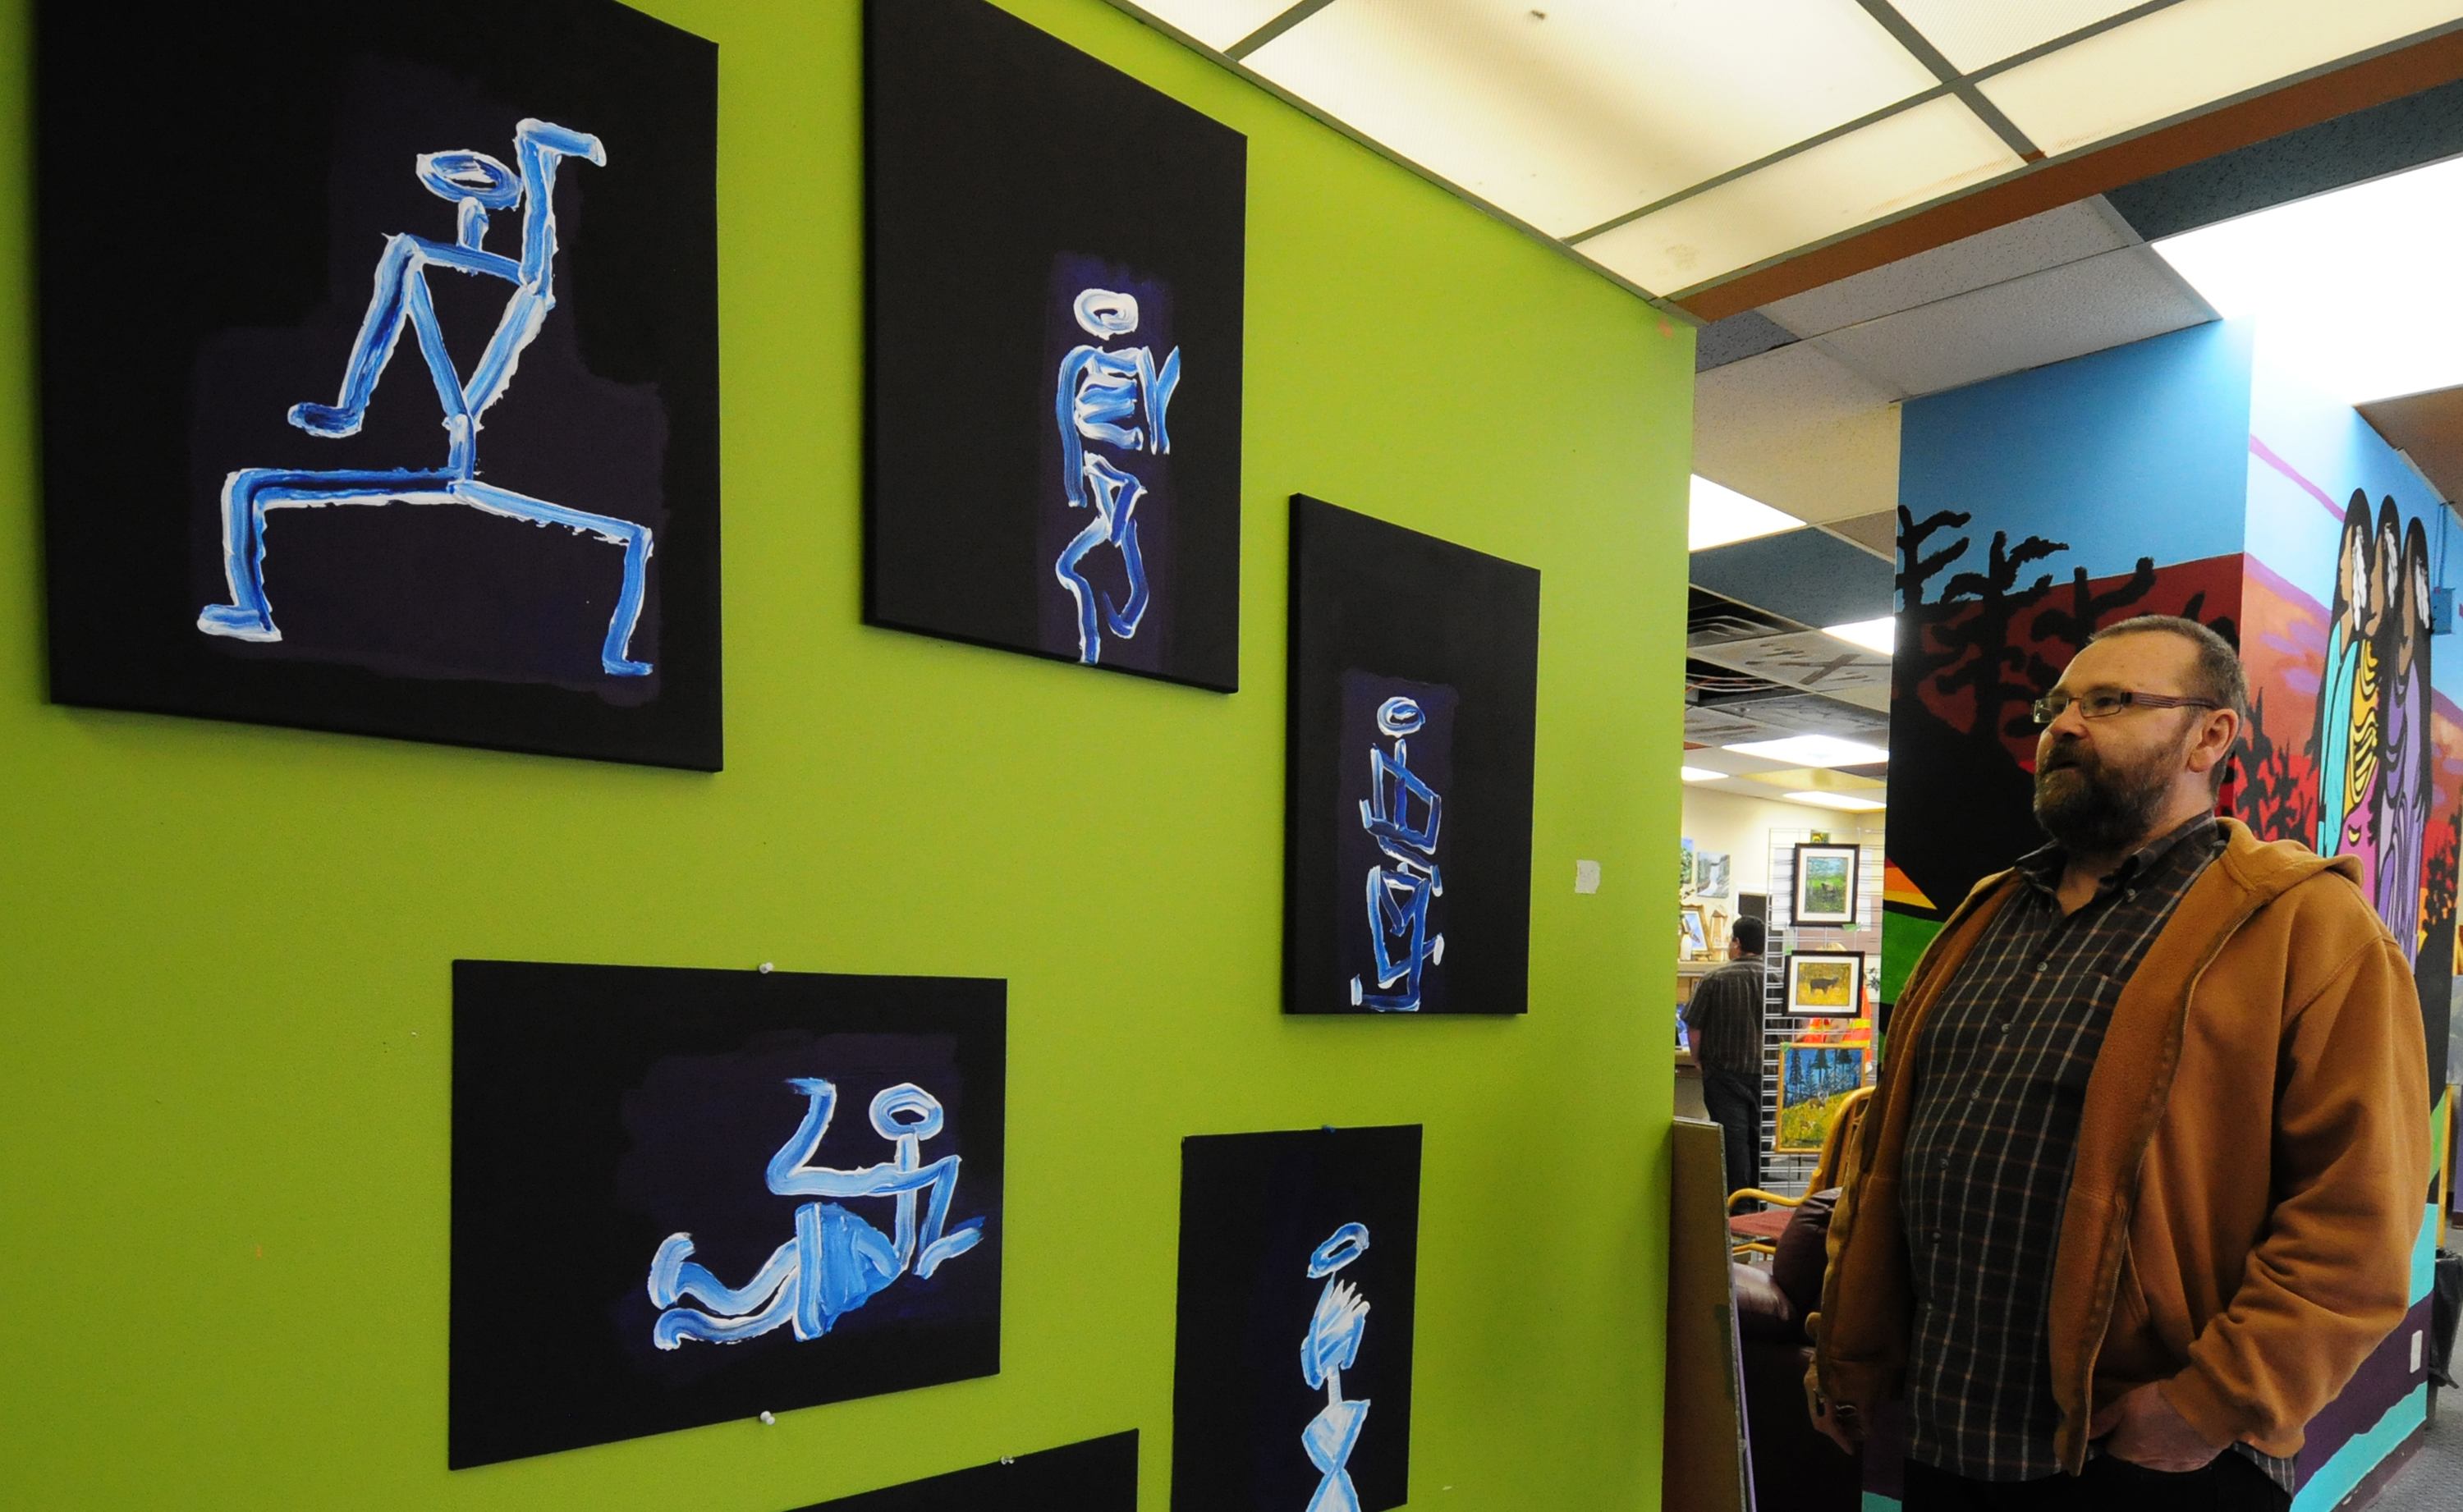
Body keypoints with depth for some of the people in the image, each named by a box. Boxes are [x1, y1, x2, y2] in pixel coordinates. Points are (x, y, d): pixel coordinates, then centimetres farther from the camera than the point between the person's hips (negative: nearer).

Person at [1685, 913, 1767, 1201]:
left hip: (1725, 1074, -3)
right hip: (1764, 1075, 3)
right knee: (1760, 1142, 13)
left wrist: (1701, 1059, 10)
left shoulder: (1715, 980, -11)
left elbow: (1693, 1028, -7)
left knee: (1733, 1141, 1)